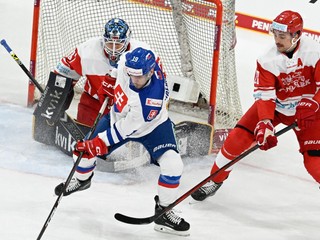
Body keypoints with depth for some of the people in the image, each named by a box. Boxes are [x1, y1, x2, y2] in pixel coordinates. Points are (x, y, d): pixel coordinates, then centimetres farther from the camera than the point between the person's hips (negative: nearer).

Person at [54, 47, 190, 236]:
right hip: (119, 115, 5)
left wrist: (97, 144, -29)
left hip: (151, 126, -5)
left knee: (173, 165, -23)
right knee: (85, 148, 3)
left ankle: (164, 212, -1)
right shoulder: (126, 60, -30)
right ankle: (82, 179, 39)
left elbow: (125, 129, -34)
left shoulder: (152, 99, -42)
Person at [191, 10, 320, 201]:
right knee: (238, 137, -10)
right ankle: (215, 180, 8)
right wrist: (265, 124, -34)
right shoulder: (267, 61, -18)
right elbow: (265, 96, -20)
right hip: (274, 106, 2)